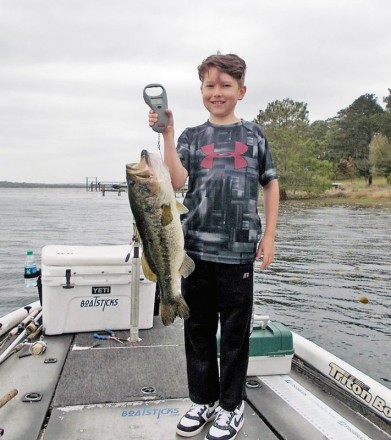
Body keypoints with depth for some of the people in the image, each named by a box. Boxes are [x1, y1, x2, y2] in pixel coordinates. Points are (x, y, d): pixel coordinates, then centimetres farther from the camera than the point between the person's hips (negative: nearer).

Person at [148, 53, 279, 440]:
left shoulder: (253, 135, 7)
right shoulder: (191, 137, 8)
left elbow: (271, 184, 9)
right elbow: (177, 181, -8)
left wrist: (269, 236, 3)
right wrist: (166, 134, -14)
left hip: (239, 249, -1)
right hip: (196, 247, 2)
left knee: (235, 330, 7)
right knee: (198, 327, 12)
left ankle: (231, 405, 26)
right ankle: (202, 400, 30)